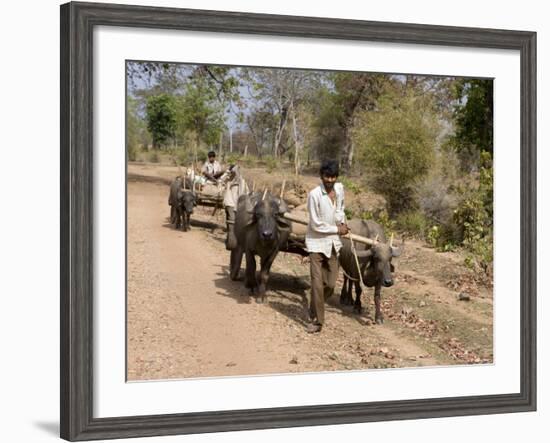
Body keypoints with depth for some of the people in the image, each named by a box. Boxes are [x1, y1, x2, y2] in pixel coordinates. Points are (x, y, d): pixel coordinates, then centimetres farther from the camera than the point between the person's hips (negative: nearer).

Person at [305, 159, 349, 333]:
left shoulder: (339, 188, -1)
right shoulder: (314, 195, -20)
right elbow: (316, 224, -17)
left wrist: (342, 222, 6)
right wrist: (337, 229, -10)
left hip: (333, 243, 6)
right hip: (316, 243, -6)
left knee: (330, 284, 8)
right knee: (317, 284, -7)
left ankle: (314, 310, 33)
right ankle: (317, 320, 5)